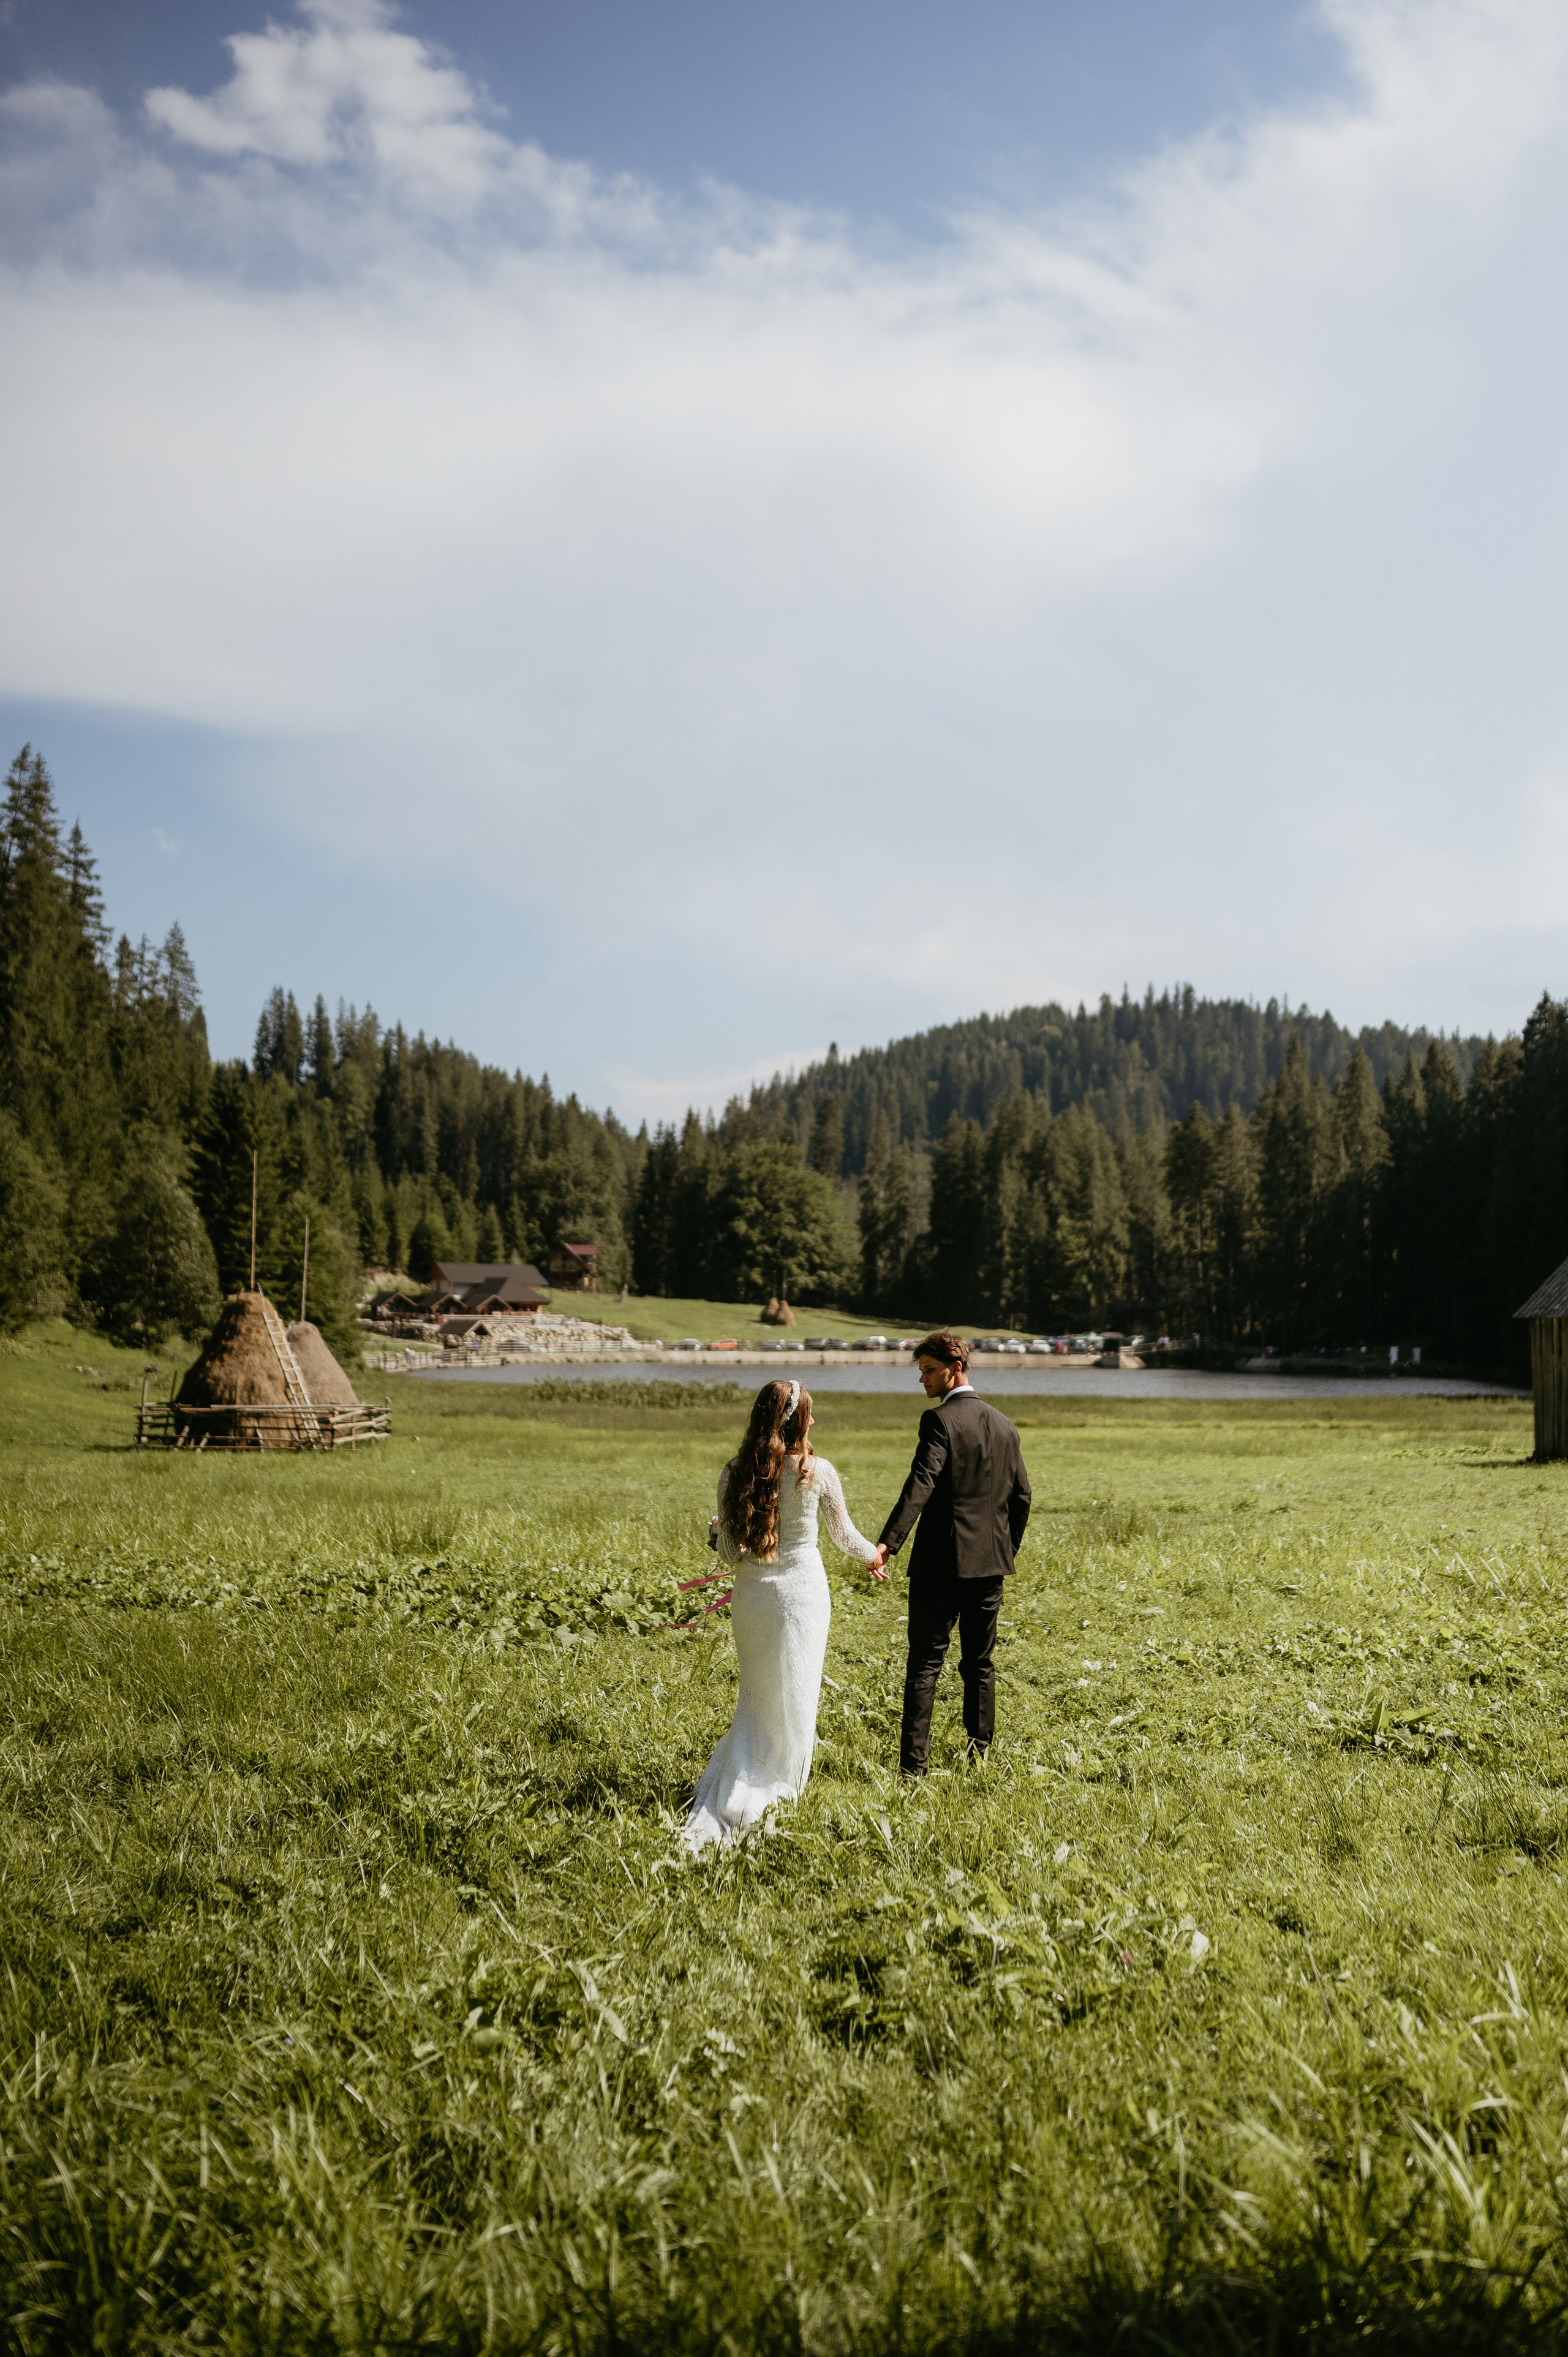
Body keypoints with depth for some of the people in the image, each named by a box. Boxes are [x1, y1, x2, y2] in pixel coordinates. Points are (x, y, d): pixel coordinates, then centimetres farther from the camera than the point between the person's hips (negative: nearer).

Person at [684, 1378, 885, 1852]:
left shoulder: (735, 1473, -5)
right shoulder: (817, 1472, -11)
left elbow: (729, 1552, -4)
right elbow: (843, 1535, 2)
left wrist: (719, 1529, 17)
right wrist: (874, 1555, 21)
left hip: (750, 1594, 3)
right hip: (801, 1589, -3)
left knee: (756, 1696, 17)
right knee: (793, 1699, 12)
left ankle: (731, 1799, 10)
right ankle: (774, 1790, 17)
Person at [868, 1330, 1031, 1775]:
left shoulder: (939, 1420, -11)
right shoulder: (1005, 1427, 10)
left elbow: (921, 1484, -25)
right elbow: (1021, 1497, 13)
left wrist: (887, 1543, -33)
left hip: (942, 1562, -6)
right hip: (990, 1564, 6)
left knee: (925, 1665, -2)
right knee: (980, 1664, 14)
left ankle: (914, 1766, -5)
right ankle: (980, 1756, 16)